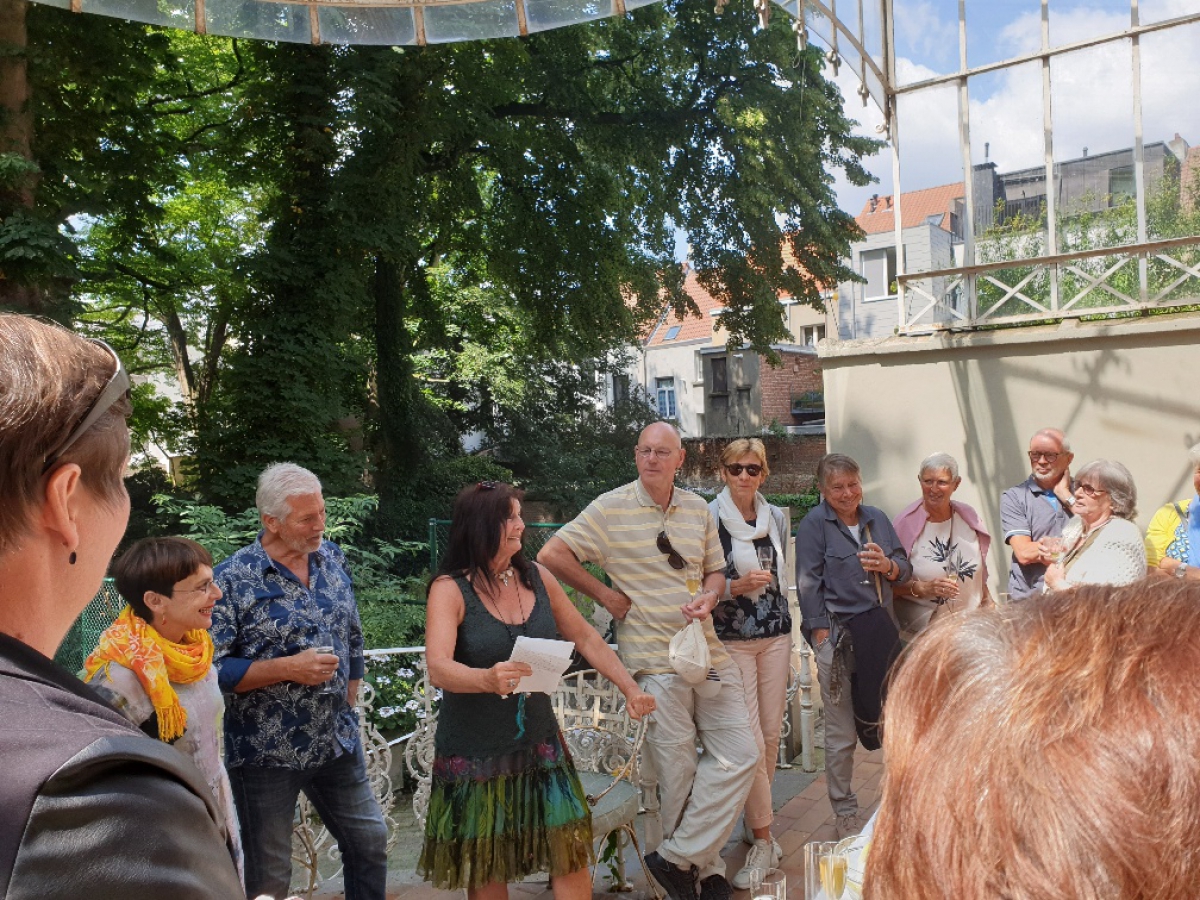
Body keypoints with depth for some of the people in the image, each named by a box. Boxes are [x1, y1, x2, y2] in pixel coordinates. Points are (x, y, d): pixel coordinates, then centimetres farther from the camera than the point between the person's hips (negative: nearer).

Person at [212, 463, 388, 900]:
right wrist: (287, 669, -23)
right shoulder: (233, 579, -15)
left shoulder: (332, 557, 2)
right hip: (266, 752, -5)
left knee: (370, 842, 17)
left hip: (338, 743, 5)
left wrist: (347, 706, 9)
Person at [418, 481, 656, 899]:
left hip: (539, 745, 4)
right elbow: (438, 669, -26)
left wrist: (630, 688, 5)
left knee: (572, 854, 2)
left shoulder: (537, 578, 1)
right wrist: (488, 679, -46)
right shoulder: (450, 589, -13)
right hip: (476, 754, -3)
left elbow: (585, 637, 12)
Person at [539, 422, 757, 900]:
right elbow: (551, 555, -7)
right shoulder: (611, 508, -5)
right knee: (678, 774, 1)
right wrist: (607, 596, -6)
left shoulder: (698, 509, 10)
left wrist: (708, 598, -4)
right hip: (654, 663, -5)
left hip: (708, 653, 5)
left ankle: (675, 856, 11)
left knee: (740, 755, 0)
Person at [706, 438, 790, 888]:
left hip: (775, 636, 5)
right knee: (749, 741, -7)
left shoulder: (776, 517, 9)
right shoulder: (709, 518, -8)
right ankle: (763, 841, 6)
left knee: (771, 734, 8)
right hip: (731, 640, -5)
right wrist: (736, 586, -22)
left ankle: (756, 820, 26)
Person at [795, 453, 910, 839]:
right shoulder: (814, 524, -3)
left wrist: (887, 566, -7)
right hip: (837, 634, -5)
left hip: (880, 632, 5)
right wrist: (823, 642, -12)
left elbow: (905, 569, 17)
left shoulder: (876, 518, 13)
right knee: (841, 736, 2)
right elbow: (809, 585, -7)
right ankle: (845, 814, 16)